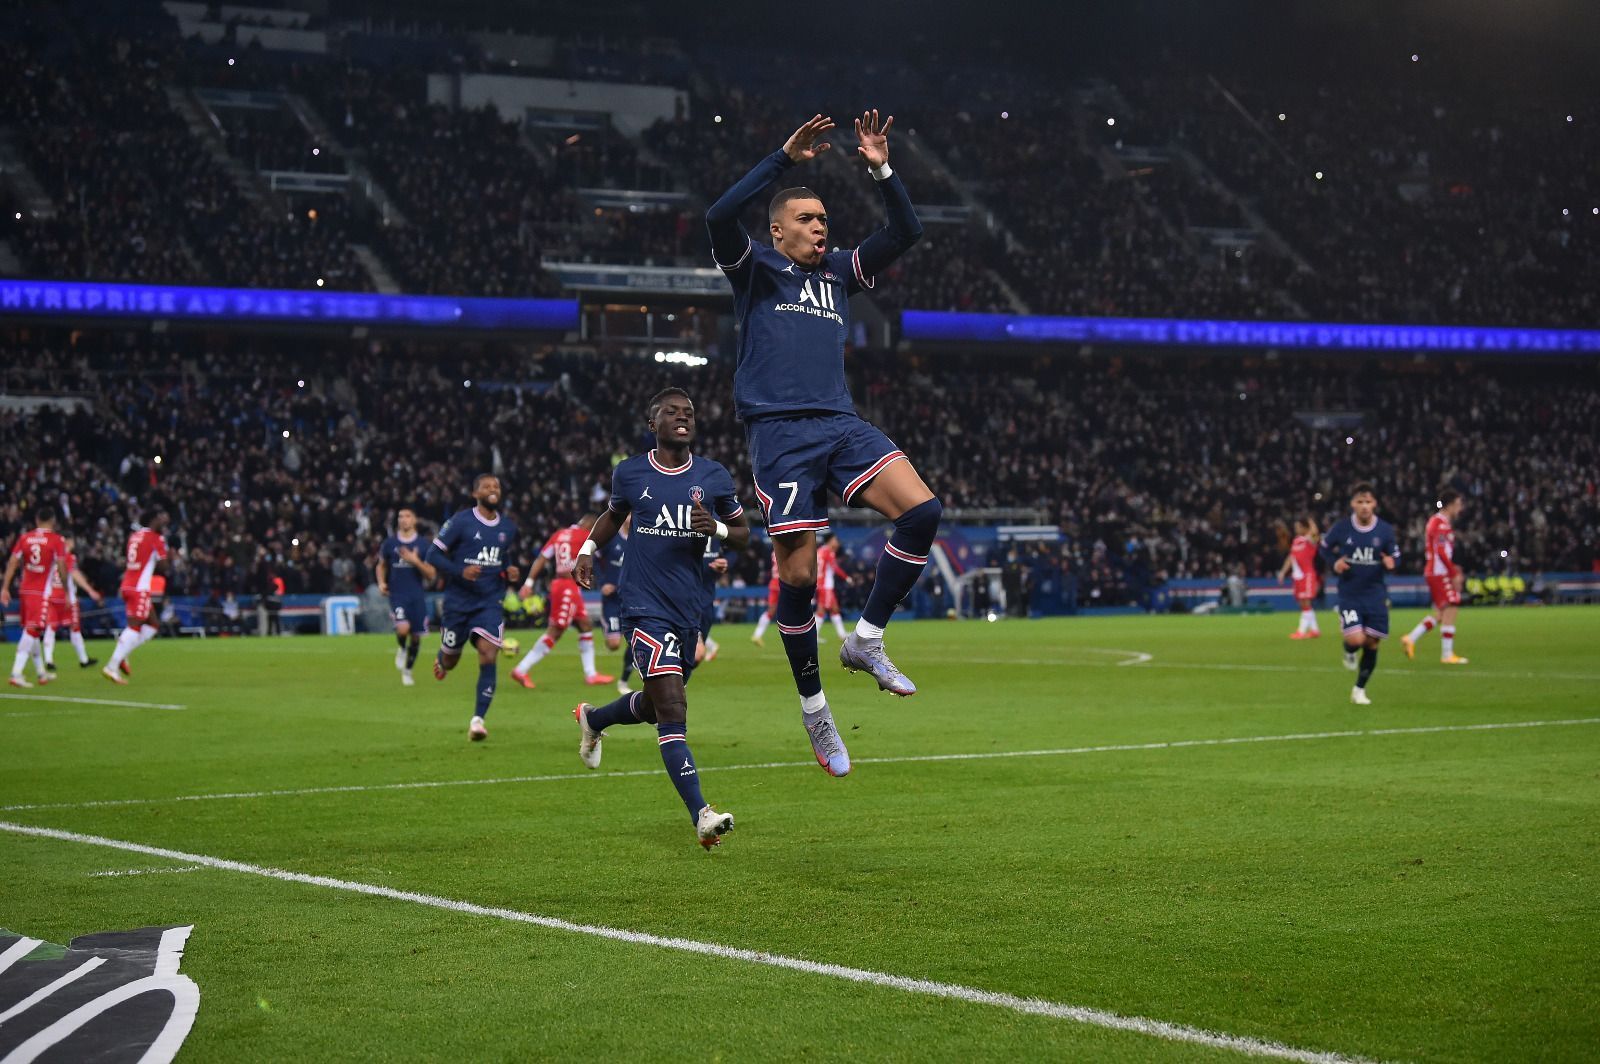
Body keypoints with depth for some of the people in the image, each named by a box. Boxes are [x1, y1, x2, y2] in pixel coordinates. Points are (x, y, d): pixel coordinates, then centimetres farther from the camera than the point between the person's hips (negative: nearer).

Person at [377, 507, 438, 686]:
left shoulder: (423, 545, 1)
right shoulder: (390, 543, 3)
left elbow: (432, 574, -1)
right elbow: (381, 565, 19)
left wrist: (416, 561, -16)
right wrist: (381, 582, 2)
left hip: (418, 596, 1)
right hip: (397, 595, -1)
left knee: (416, 636, 5)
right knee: (403, 628, -25)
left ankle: (408, 670, 27)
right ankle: (402, 649, 10)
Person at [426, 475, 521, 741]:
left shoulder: (508, 528, 8)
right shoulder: (460, 522, -8)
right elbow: (433, 554, -7)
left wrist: (510, 573, 3)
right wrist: (460, 571, -22)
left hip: (489, 602, 2)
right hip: (458, 601, -2)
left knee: (488, 657, -16)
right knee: (451, 660, 10)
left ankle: (478, 720, -13)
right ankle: (441, 659, 51)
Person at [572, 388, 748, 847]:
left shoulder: (714, 477, 5)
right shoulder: (630, 473, 3)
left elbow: (743, 533, 11)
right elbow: (613, 515, 23)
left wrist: (717, 529, -10)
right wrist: (587, 549, 8)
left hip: (689, 610, 4)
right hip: (645, 607, -4)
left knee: (656, 705, 19)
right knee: (672, 711, -17)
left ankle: (592, 718, 51)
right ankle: (701, 815, -23)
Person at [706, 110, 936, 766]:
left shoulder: (840, 271, 21)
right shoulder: (754, 269, 6)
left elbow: (906, 232, 17)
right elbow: (720, 216, -13)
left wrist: (881, 171, 3)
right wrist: (785, 159, -15)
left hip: (841, 425, 5)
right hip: (780, 432, -5)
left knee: (921, 511, -17)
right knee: (798, 576, -6)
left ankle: (865, 640, -5)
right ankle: (812, 701, 11)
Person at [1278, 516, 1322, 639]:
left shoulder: (1310, 539, -7)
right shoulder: (1296, 540, 16)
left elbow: (1314, 532, -33)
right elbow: (1291, 558, 21)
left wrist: (1311, 522, -16)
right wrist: (1283, 572, 17)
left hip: (1307, 575, -8)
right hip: (1298, 576, 8)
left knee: (1305, 602, -8)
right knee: (1303, 604, 10)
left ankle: (1302, 631, -7)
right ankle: (1314, 630, 18)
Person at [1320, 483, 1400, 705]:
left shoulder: (1385, 529, -6)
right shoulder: (1341, 527, -9)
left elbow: (1395, 557, 4)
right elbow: (1325, 548, 8)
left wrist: (1391, 563, -20)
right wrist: (1334, 563, -11)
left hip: (1376, 595, 2)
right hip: (1349, 594, -2)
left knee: (1372, 643, 5)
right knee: (1356, 639, -17)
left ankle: (1360, 689, 24)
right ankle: (1349, 652, 23)